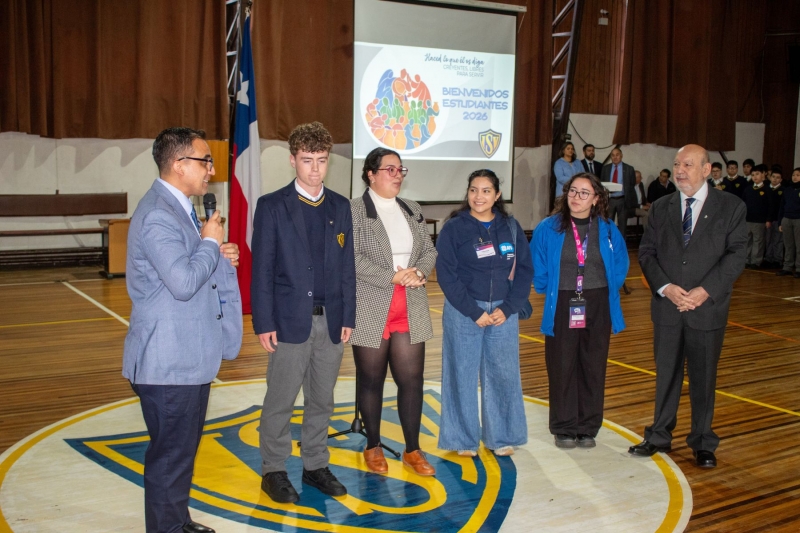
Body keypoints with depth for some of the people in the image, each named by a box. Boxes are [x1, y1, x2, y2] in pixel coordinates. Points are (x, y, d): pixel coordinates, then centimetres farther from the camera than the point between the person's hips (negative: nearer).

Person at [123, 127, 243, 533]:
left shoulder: (181, 210, 12)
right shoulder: (157, 215, -20)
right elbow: (183, 282, -28)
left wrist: (223, 258, 4)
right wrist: (211, 243, -15)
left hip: (191, 357, 11)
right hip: (168, 362, -10)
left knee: (184, 449, 21)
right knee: (171, 454, 2)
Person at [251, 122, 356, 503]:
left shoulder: (340, 207, 8)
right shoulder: (272, 206, -4)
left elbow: (347, 267, 9)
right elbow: (262, 269, -5)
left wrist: (347, 317, 5)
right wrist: (263, 323, -10)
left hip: (330, 319, 4)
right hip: (290, 320, -4)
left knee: (322, 400, 13)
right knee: (280, 400, 4)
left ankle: (316, 465, 27)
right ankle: (273, 470, 19)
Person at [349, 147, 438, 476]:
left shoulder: (413, 210, 13)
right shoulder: (353, 211, -5)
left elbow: (429, 251, 12)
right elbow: (352, 259, -14)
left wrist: (419, 273, -9)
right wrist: (393, 277, -18)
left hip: (410, 311, 4)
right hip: (371, 311, -4)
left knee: (411, 379, 4)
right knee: (371, 381, 8)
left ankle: (412, 450, 17)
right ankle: (373, 446, 25)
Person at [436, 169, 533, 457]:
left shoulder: (511, 227, 5)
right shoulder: (454, 228, -4)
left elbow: (524, 270, 4)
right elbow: (446, 274, -8)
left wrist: (508, 308, -7)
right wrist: (474, 312, -13)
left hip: (504, 312, 3)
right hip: (463, 312, -2)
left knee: (504, 374, 6)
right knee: (463, 375, 3)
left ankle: (502, 436, 22)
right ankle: (463, 439, 17)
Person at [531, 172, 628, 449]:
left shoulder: (608, 231, 2)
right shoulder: (548, 228, -3)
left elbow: (620, 266, 10)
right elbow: (537, 269, 2)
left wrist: (606, 291, 4)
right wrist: (550, 291, 1)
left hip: (597, 309, 2)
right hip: (561, 309, -2)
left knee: (593, 368, 8)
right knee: (562, 368, 4)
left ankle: (588, 427, 21)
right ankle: (563, 428, 17)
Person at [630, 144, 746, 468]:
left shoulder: (731, 207, -1)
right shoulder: (661, 208, 7)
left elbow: (736, 255, -7)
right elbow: (646, 252, 3)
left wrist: (706, 290, -17)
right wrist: (665, 287, -13)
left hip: (708, 308, -2)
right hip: (666, 307, 2)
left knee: (703, 378, 8)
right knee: (666, 375, 12)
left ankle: (703, 443, 23)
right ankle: (660, 436, 25)